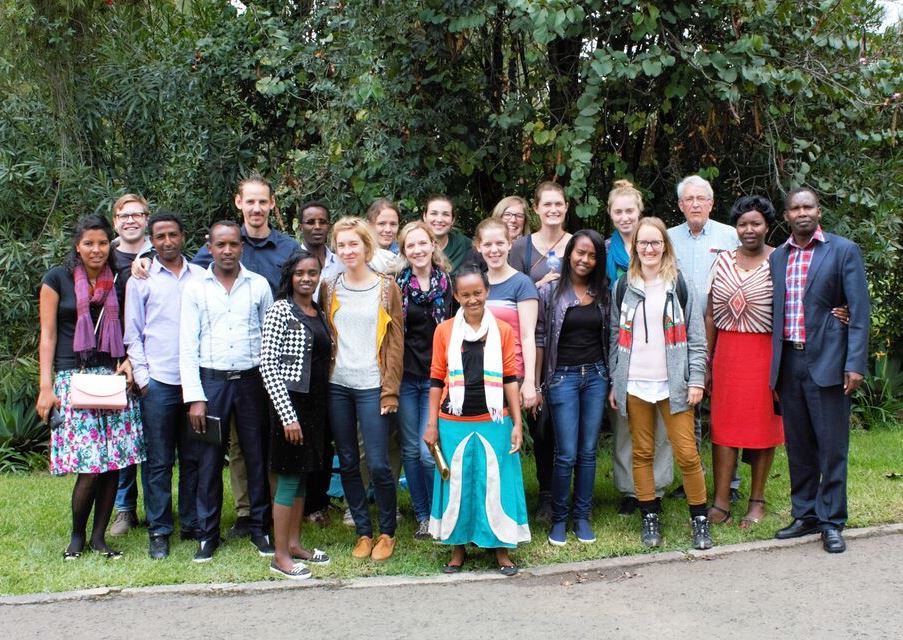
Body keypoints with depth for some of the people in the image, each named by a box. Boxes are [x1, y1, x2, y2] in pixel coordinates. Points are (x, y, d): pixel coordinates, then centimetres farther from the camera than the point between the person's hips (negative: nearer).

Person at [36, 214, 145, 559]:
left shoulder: (117, 282, 11)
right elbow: (48, 335, 0)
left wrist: (128, 362, -1)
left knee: (113, 462, -1)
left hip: (112, 378, 4)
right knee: (89, 466, -10)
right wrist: (45, 387, -6)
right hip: (73, 378, -3)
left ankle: (99, 537, 13)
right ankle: (77, 536, 11)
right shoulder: (57, 279, 1)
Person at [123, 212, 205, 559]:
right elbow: (133, 334, 5)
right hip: (158, 382, -2)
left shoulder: (201, 277, 10)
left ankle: (192, 524, 17)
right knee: (158, 461, 2)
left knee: (193, 458, 8)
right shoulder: (141, 280, 5)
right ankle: (159, 530, 9)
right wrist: (142, 377, -3)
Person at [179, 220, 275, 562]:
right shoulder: (195, 288, 2)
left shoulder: (259, 285, 5)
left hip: (251, 380, 1)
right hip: (210, 380, -1)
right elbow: (187, 345, 0)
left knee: (257, 457, 6)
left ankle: (260, 528, 18)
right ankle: (207, 534, 14)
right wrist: (194, 397, -6)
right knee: (209, 460, 3)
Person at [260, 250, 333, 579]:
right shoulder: (280, 310, -10)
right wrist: (288, 414, -19)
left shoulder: (320, 314, 11)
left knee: (302, 477, 14)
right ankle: (280, 556, 6)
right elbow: (267, 364, -15)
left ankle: (294, 543, 25)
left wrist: (321, 407, 10)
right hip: (292, 403, -7)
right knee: (289, 479, -2)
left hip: (316, 404, 7)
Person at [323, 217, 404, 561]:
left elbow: (396, 341, -1)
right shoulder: (329, 288, 8)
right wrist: (322, 381, 0)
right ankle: (363, 532, 20)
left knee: (378, 465, -5)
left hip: (372, 387, -3)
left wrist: (390, 389, -7)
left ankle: (387, 532, 13)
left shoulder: (386, 287, 1)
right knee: (348, 463, 8)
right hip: (337, 386, 3)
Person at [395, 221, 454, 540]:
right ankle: (422, 515, 20)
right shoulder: (397, 285, 2)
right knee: (410, 449, 7)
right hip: (405, 376, 2)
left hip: (437, 377, -2)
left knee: (429, 451, -7)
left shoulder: (448, 284, 0)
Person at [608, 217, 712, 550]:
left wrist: (696, 380, -6)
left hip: (673, 384, -2)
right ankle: (650, 518, 17)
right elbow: (616, 337, 11)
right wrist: (614, 382, 7)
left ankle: (700, 519, 9)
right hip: (635, 384, 2)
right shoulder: (624, 287, 9)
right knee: (642, 454, 7)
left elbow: (696, 336, 1)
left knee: (687, 454, -4)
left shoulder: (679, 285, 2)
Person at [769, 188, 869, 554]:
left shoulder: (843, 251, -1)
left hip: (826, 362, -4)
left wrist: (855, 365, -12)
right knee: (798, 446, 11)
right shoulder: (777, 257, 12)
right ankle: (805, 515, 23)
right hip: (788, 363, 4)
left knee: (832, 446, 0)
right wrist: (773, 367, 9)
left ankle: (832, 523, 9)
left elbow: (859, 312, -5)